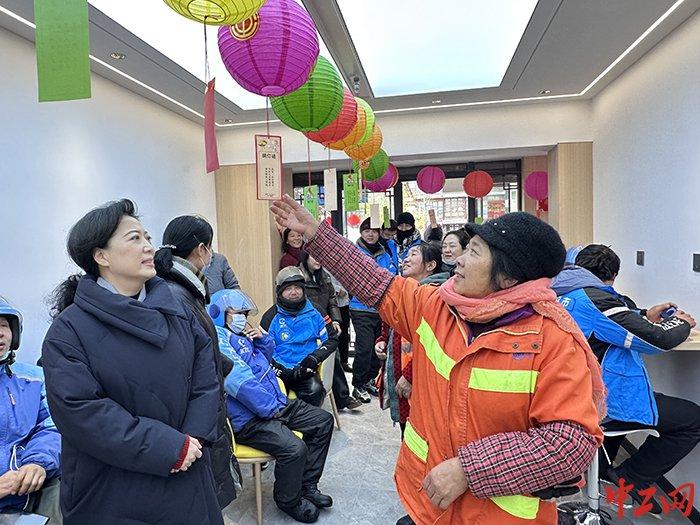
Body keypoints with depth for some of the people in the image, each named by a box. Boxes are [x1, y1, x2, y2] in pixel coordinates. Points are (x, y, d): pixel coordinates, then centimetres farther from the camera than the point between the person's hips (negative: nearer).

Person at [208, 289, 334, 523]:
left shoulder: (239, 333, 15)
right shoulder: (218, 338, -15)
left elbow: (267, 355, 29)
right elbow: (239, 381, -25)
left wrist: (262, 338, 7)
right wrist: (271, 407, -19)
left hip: (275, 403, 11)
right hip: (249, 418, -11)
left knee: (323, 421, 8)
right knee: (294, 449, -29)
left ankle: (307, 485, 17)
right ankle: (289, 501, 1)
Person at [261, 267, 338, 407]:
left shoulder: (315, 312, 11)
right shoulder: (272, 316, 6)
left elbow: (332, 339, 14)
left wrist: (314, 358, -4)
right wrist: (283, 371, -11)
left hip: (307, 371, 1)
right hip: (281, 371, -1)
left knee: (315, 390, -30)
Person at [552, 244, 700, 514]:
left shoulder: (561, 294, 5)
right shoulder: (595, 299, -23)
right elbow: (658, 340, -19)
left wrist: (645, 316, 15)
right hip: (604, 404, -9)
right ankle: (631, 479, 8)